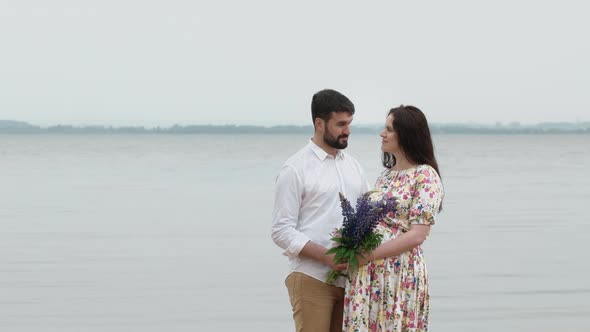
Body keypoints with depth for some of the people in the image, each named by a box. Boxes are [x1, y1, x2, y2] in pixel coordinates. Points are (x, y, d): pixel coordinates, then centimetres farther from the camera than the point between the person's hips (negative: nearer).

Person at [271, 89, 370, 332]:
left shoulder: (352, 165, 14)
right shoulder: (296, 169, -4)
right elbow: (281, 231, -8)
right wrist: (326, 256, -19)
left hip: (350, 277, 6)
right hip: (312, 279, -6)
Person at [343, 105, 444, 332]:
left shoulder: (425, 176, -8)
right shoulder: (387, 174, 16)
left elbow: (417, 235, -14)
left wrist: (368, 255, -17)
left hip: (401, 273, -7)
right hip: (368, 273, 7)